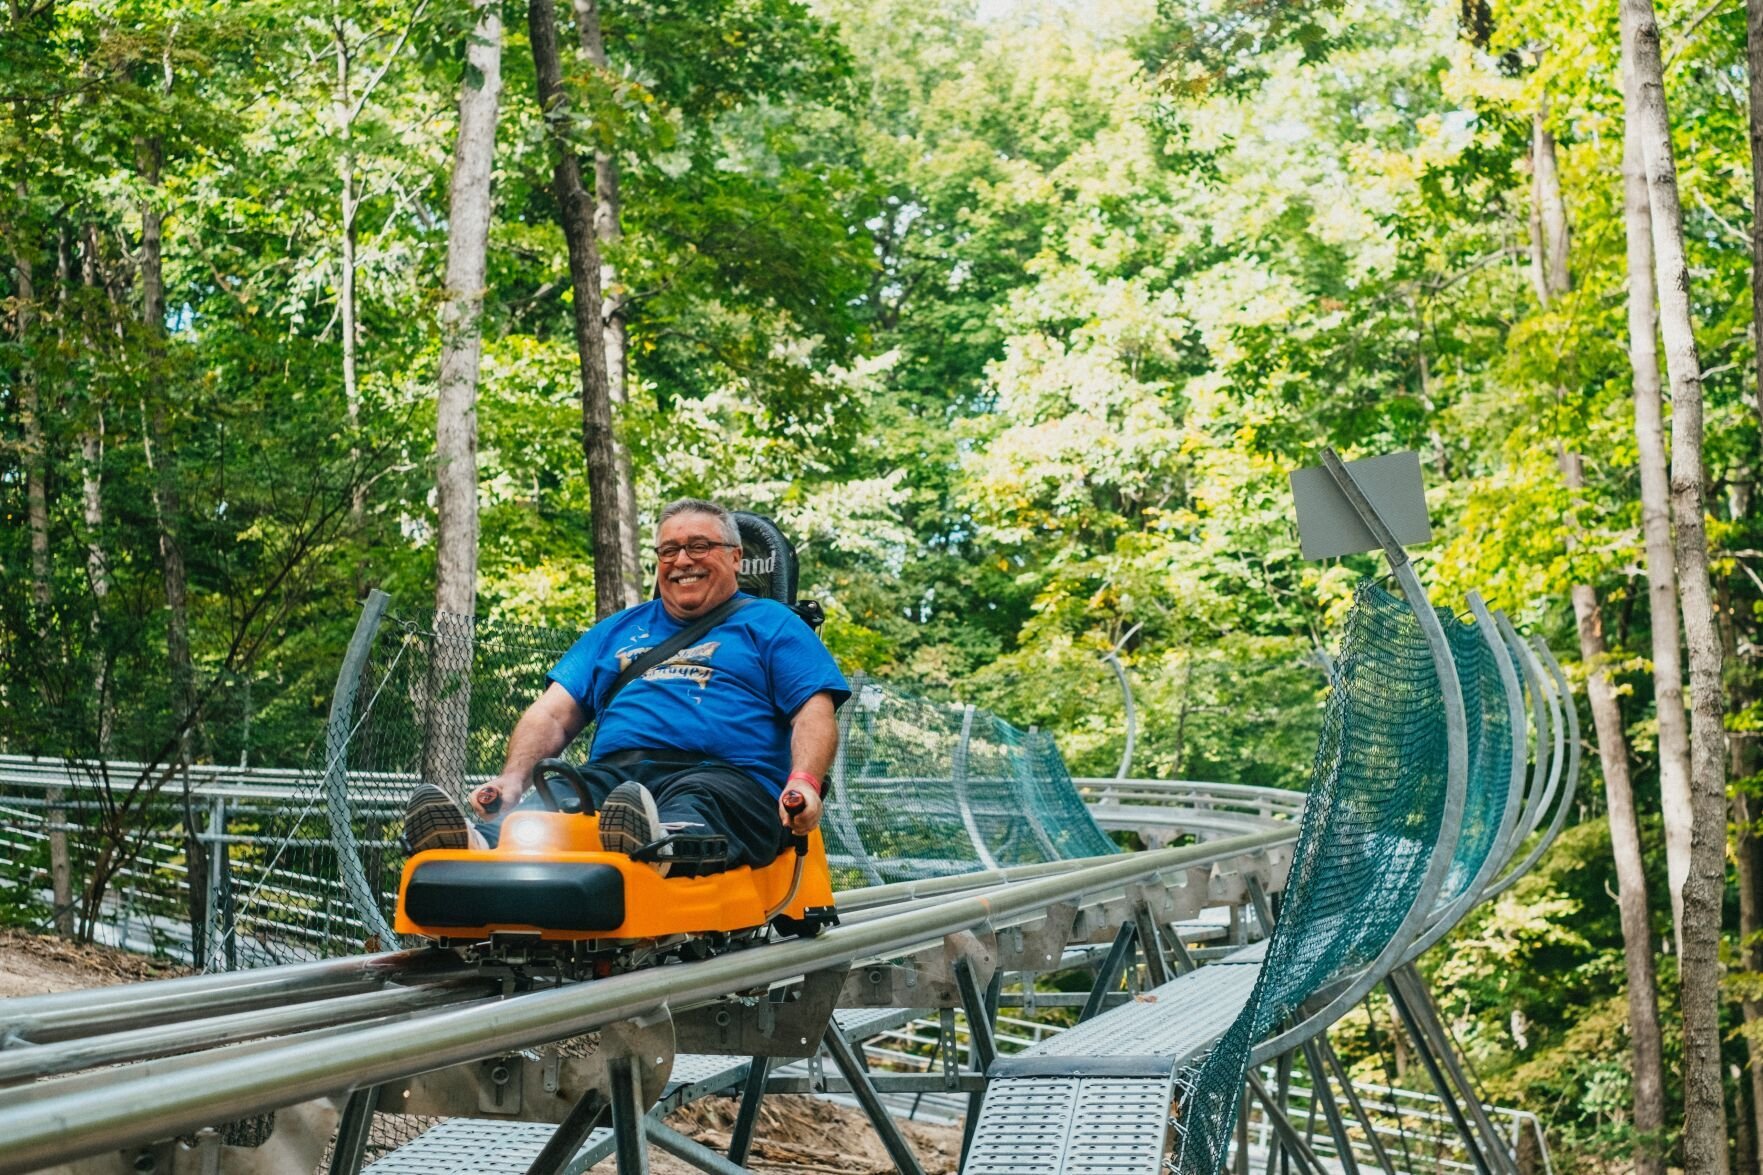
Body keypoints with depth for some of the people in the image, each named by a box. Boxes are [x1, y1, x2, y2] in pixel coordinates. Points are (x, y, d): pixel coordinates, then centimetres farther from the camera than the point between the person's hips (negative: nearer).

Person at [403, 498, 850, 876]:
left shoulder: (771, 624, 20)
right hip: (611, 773, 3)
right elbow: (552, 714, 24)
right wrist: (512, 779, 2)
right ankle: (482, 846, -62)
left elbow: (814, 712, 5)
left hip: (724, 775, -3)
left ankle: (658, 849, -72)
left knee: (688, 813, -40)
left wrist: (804, 782, -17)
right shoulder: (617, 630, 33)